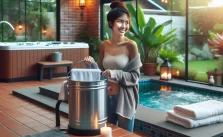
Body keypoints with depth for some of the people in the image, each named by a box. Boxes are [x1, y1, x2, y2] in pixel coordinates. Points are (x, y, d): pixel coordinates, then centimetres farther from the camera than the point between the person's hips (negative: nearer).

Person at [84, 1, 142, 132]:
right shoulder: (104, 45, 3)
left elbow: (135, 76, -9)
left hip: (124, 98, -4)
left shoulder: (131, 45, -10)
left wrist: (116, 74, -22)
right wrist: (92, 64, -7)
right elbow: (101, 70, 11)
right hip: (106, 97, 4)